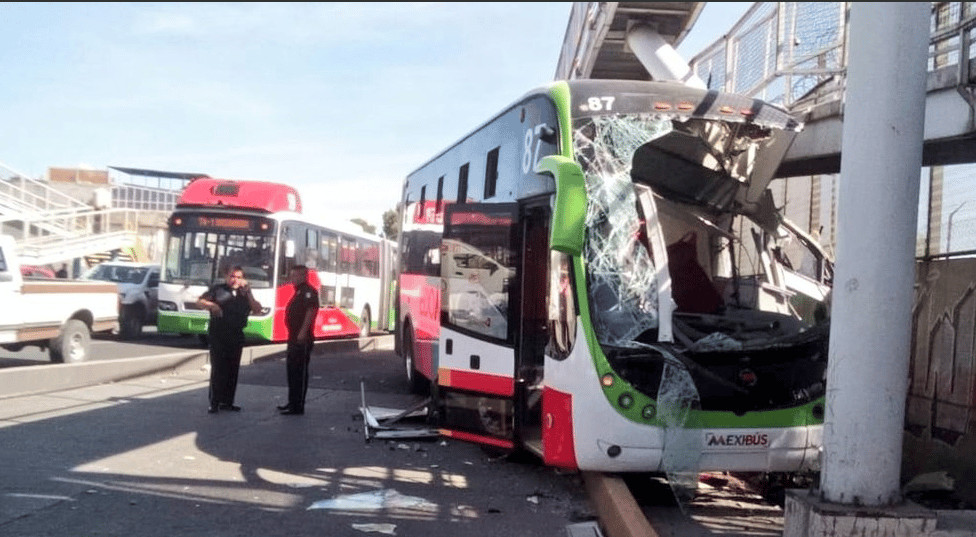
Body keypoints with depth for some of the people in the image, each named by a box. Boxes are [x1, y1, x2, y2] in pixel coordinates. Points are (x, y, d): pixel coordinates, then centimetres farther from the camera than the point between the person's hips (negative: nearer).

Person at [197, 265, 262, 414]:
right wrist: (211, 305, -18)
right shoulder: (218, 290, 6)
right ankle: (214, 403, -3)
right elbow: (199, 302, 2)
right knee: (218, 369, -7)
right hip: (218, 336, -4)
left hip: (236, 336, 4)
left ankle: (227, 401, 14)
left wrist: (248, 293, -5)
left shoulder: (244, 293, 15)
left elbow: (257, 310, 5)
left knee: (233, 369, 6)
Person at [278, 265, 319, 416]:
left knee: (299, 372, -8)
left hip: (302, 339, -11)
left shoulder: (308, 291, -12)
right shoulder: (298, 292, 20)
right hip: (294, 339, 11)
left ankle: (298, 407, -5)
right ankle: (292, 403, 26)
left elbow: (311, 310, -23)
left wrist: (303, 332, -28)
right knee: (292, 370, 16)